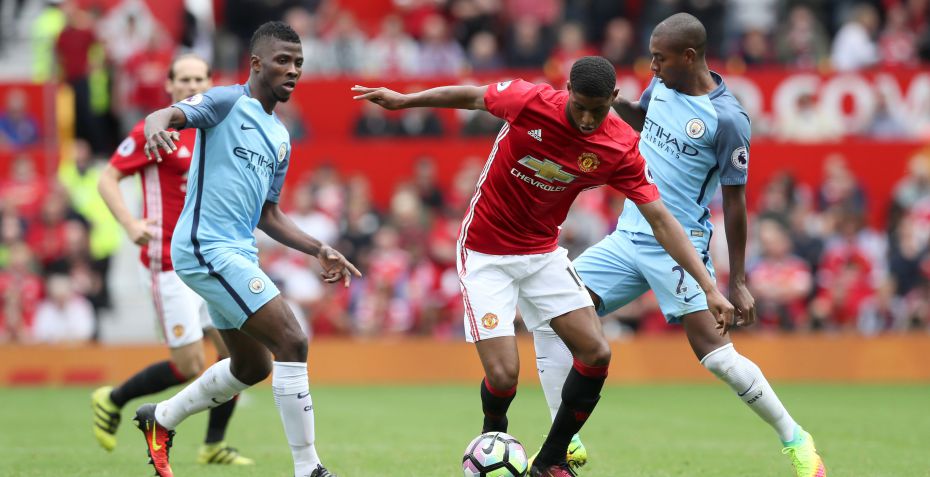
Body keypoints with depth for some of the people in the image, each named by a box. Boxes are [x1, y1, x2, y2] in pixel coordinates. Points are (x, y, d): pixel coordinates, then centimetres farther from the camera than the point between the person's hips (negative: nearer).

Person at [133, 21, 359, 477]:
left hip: (238, 252, 10)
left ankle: (161, 419, 37)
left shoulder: (279, 138, 18)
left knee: (252, 367, 19)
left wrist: (318, 250, 11)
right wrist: (157, 126, -47)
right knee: (291, 341, -16)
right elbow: (164, 115, -22)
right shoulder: (228, 102, -6)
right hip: (206, 248, -10)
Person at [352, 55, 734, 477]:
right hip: (485, 254, -3)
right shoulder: (529, 101, -22)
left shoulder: (621, 149, -14)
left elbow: (660, 220, -12)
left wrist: (709, 287, -16)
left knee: (596, 354, -8)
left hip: (543, 253, 4)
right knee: (503, 374, -14)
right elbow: (472, 96, -2)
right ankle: (494, 440, 22)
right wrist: (404, 100, 2)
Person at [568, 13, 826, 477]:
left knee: (714, 351, -16)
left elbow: (734, 201, -10)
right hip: (626, 237, 7)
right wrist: (614, 102, 7)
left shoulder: (727, 119, -15)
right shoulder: (663, 85, 6)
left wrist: (738, 283, -9)